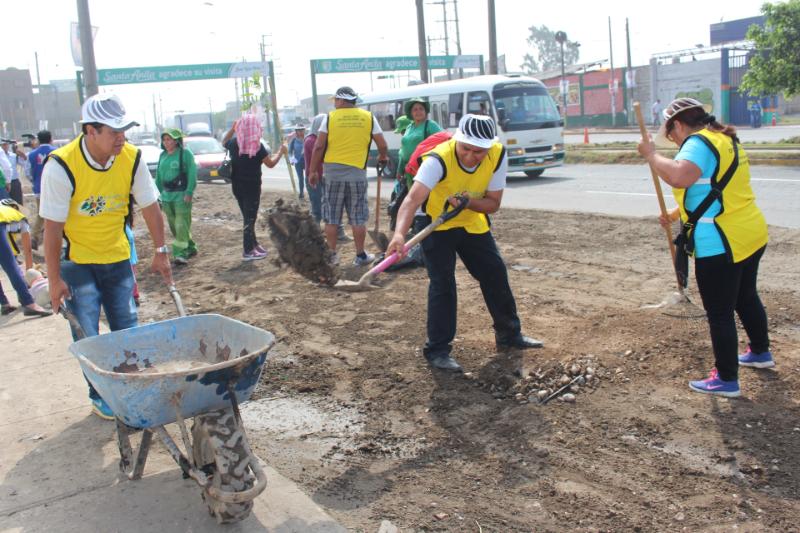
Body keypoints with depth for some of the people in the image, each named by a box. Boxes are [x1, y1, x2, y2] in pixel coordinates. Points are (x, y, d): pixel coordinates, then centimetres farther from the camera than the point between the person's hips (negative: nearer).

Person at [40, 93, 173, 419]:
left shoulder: (132, 158, -12)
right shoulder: (61, 166, -23)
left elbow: (150, 206, -1)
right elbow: (52, 227, -19)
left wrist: (160, 252, 1)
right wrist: (55, 280, -16)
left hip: (117, 257, 4)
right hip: (76, 261, -4)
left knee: (128, 331, 7)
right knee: (87, 337, 0)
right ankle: (100, 397, 17)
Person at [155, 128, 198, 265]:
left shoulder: (185, 153, -7)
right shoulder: (163, 155, 13)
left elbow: (192, 173, -11)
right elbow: (159, 176, 18)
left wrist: (189, 192, -17)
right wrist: (158, 193, 14)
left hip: (182, 195, -7)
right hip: (167, 195, 7)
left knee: (181, 225, -10)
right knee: (173, 226, 12)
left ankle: (181, 254, -11)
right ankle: (190, 248, 26)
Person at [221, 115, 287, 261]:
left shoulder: (234, 143, 0)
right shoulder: (257, 146, -16)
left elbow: (224, 142, 24)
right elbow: (270, 163, -9)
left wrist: (232, 128, 25)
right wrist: (281, 151, 3)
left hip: (237, 186, 6)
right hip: (252, 186, -6)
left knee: (247, 216, 17)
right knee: (250, 217, 0)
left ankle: (253, 245, 26)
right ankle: (248, 251, 1)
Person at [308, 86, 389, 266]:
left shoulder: (330, 117, 0)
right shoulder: (368, 117, 3)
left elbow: (318, 147, -4)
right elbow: (382, 145, 3)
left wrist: (313, 171, 4)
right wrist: (383, 156, 25)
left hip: (333, 173, 0)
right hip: (357, 173, 1)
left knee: (331, 218, 10)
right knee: (358, 218, 10)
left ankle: (332, 255, 16)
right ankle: (360, 256, 15)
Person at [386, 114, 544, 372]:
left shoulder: (498, 156, -21)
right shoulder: (439, 159, -34)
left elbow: (493, 203, -13)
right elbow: (413, 199, -48)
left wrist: (469, 202, -35)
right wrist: (400, 234, -65)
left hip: (473, 222, 5)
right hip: (436, 223, -5)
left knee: (496, 273, 10)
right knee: (443, 283, -14)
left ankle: (509, 333, 30)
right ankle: (437, 350, -2)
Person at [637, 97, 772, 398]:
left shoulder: (699, 143, -16)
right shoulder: (724, 140, 15)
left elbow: (678, 177, -37)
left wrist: (651, 154, -22)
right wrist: (676, 214, 24)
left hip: (721, 246, -10)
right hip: (752, 235, 10)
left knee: (719, 313, 1)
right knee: (746, 297, 28)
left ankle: (727, 380, 11)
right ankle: (760, 352, 47)